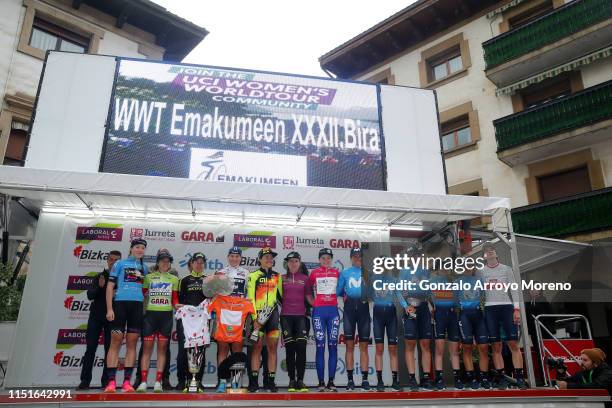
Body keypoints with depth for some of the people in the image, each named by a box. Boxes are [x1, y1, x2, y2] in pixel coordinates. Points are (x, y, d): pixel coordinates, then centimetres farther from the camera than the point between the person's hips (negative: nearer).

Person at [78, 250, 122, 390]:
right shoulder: (99, 276, 10)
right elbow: (90, 295, 1)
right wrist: (99, 287, -17)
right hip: (96, 316, 2)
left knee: (109, 349, -1)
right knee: (91, 348, 0)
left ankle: (106, 381, 3)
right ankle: (85, 380, 5)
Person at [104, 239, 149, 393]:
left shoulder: (145, 268, 17)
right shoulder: (120, 264, 7)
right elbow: (110, 286, 2)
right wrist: (109, 309, -7)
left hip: (138, 306, 3)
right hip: (120, 304, -3)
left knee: (132, 343, 2)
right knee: (116, 342, -4)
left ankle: (127, 382, 6)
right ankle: (111, 382, 0)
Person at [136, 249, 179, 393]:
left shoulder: (174, 279, 13)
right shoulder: (148, 277, 10)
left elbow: (175, 299, 11)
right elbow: (142, 294, 7)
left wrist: (178, 306, -8)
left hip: (166, 315, 1)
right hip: (150, 314, -1)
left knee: (162, 348, 2)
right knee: (147, 347, -2)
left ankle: (158, 382, 5)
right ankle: (143, 382, 1)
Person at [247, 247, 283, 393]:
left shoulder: (277, 276, 14)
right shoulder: (253, 276, 1)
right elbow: (250, 298, -4)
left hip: (273, 314, 3)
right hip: (258, 314, -3)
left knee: (272, 347, 3)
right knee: (257, 347, -3)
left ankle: (271, 381, 9)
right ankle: (253, 381, 5)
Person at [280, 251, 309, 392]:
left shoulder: (305, 278, 8)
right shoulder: (282, 278, 9)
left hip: (301, 316, 0)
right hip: (286, 316, 0)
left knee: (301, 348, -7)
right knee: (290, 349, 2)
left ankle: (300, 381, 2)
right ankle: (292, 381, 10)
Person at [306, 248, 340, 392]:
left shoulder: (337, 273, 6)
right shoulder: (314, 273, 4)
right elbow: (307, 291, 13)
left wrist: (341, 302, 3)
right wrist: (313, 304, 2)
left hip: (333, 311, 1)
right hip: (318, 311, -1)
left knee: (333, 346, 3)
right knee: (320, 347, 1)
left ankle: (331, 382, 10)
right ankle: (321, 382, 6)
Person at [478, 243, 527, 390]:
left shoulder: (506, 269, 11)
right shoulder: (481, 271, 11)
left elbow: (514, 289, 7)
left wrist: (516, 309, -3)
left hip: (506, 307, 0)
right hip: (490, 308, 0)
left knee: (514, 343, -5)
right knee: (496, 346, 0)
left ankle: (519, 377, 0)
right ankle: (501, 378, 5)